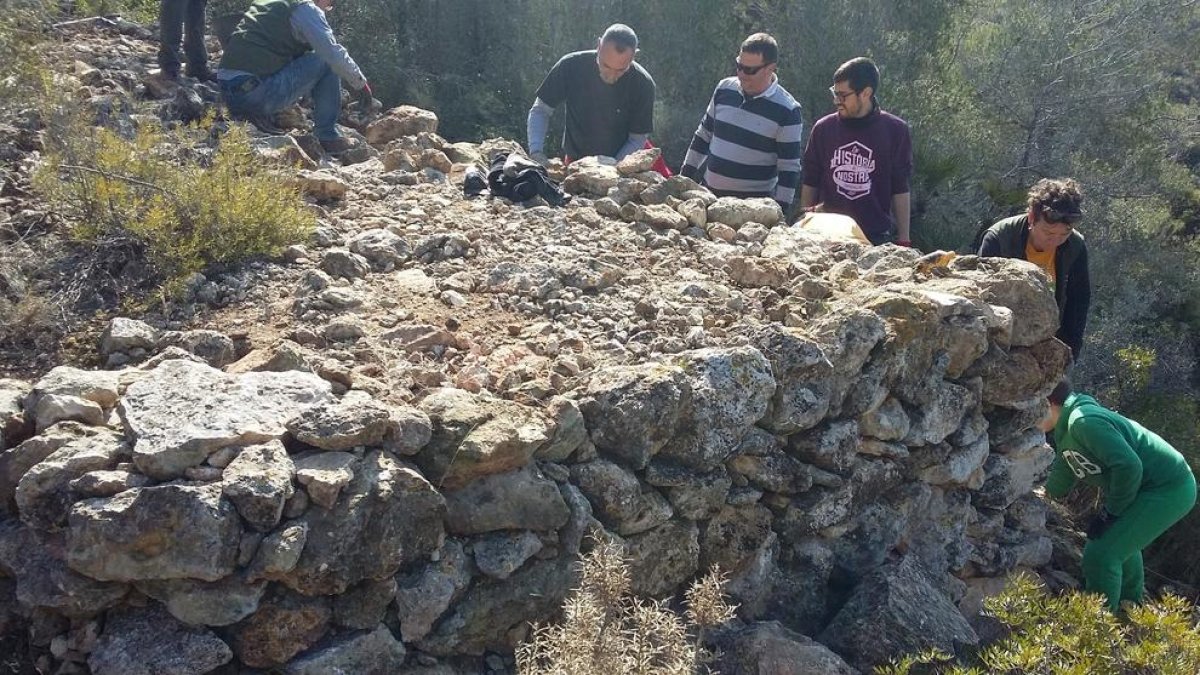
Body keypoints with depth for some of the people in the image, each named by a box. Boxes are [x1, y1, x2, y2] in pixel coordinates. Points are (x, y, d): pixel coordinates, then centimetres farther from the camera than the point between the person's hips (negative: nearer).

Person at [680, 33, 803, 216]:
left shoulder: (787, 110, -10)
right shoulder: (725, 89, 4)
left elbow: (789, 167, -7)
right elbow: (703, 135, 15)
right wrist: (685, 178, 14)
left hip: (754, 202, -4)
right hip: (708, 193, 5)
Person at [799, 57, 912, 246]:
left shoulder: (895, 131, -2)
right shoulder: (824, 128, 2)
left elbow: (901, 191, 2)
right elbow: (810, 185, 10)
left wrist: (903, 240, 2)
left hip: (876, 238, -1)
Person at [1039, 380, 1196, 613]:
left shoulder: (1083, 422, -24)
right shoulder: (1066, 430, 9)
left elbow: (1128, 466, -30)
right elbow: (1060, 482, 21)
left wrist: (1109, 513, -20)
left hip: (1169, 489, -11)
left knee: (1100, 554, -14)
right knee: (1122, 540, 34)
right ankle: (1131, 603, 56)